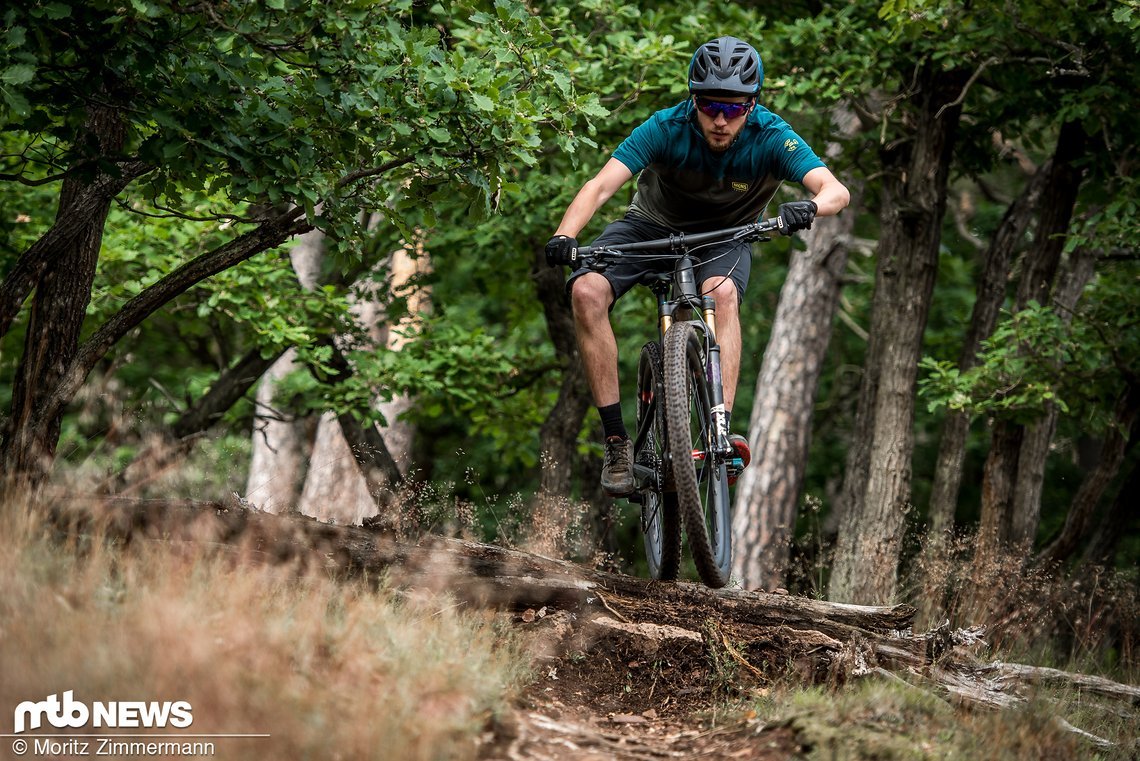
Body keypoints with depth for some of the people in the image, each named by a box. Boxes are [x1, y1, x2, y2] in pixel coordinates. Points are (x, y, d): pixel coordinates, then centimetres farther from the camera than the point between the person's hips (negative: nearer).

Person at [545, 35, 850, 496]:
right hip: (654, 224, 1)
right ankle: (617, 440, -21)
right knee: (586, 291, -26)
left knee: (722, 293, -36)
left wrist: (808, 207, -62)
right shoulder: (667, 128, -26)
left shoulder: (770, 137, -26)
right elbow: (602, 184, -35)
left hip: (725, 236, -1)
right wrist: (564, 235, -53)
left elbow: (836, 190, -38)